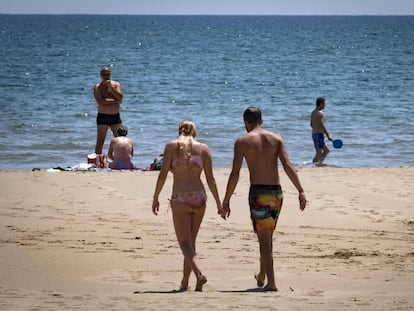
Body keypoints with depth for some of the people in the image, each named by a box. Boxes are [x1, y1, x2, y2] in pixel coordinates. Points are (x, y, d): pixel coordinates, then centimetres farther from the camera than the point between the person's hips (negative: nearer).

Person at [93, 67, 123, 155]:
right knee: (100, 142, -3)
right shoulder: (97, 87, -2)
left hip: (115, 117, 3)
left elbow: (120, 97, -9)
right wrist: (115, 101, -12)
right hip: (103, 117, -3)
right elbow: (100, 101, -17)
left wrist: (110, 87, -17)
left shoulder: (116, 84, 7)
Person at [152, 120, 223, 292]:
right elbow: (210, 179, 4)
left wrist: (155, 198, 4)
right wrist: (218, 203, 11)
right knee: (191, 241, 16)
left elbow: (163, 174, -5)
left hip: (180, 199, -3)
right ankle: (184, 282, 20)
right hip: (199, 197, 3)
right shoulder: (204, 149, 5)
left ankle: (199, 274, -26)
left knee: (185, 243, -2)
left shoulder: (172, 146, 0)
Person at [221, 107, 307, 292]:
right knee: (267, 237, 21)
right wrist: (300, 191, -6)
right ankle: (261, 276, 34)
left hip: (258, 192, -4)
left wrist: (226, 201, -2)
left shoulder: (242, 141, -1)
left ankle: (271, 283, -9)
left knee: (264, 240, -2)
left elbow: (235, 174, -6)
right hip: (276, 192, 4)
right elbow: (288, 166, -4)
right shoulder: (276, 139, 8)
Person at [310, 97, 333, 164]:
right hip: (319, 135, -10)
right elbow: (322, 125, -22)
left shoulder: (313, 112, 14)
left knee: (326, 150, 17)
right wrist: (328, 135, -21)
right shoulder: (320, 113, -16)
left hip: (314, 134, 10)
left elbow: (311, 124, 21)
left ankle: (318, 163, 10)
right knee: (319, 154, -7)